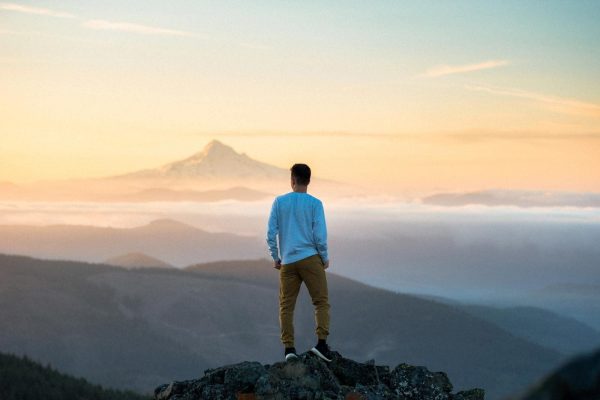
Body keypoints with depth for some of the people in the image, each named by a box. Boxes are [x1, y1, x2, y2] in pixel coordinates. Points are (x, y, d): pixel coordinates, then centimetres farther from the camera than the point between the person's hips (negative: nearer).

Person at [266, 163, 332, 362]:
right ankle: (322, 342, -11)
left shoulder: (279, 202, 4)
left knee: (286, 306, 7)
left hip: (287, 262, 2)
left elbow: (271, 233, 1)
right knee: (321, 302, 2)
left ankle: (289, 348, 1)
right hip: (310, 259, -2)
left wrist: (275, 257, 12)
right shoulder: (315, 203, -2)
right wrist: (325, 258, 7)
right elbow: (319, 234, -6)